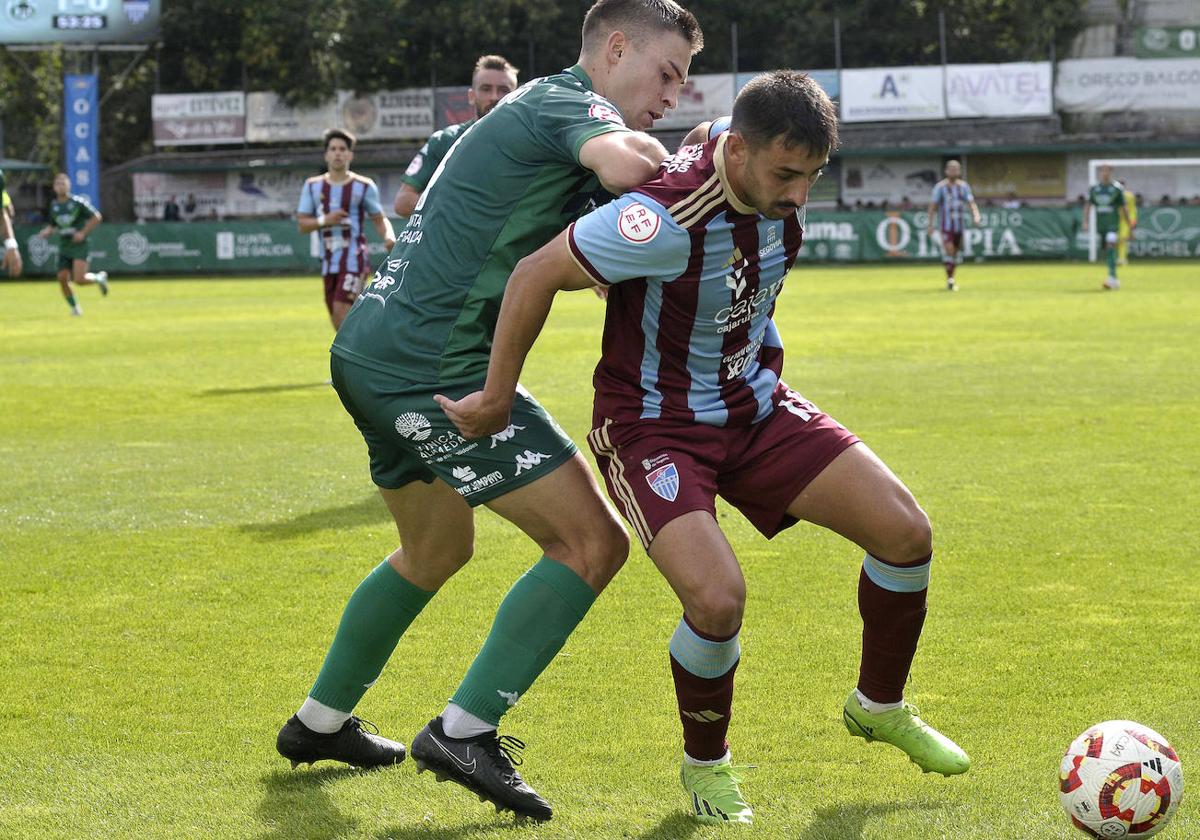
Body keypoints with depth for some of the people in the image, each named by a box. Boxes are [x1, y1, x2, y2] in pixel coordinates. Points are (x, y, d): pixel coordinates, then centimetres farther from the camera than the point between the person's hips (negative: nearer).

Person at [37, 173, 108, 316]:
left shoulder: (78, 201, -8)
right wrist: (46, 232, -2)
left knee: (79, 279, -18)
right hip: (64, 247, 5)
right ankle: (74, 307, 15)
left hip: (79, 245, -5)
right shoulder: (54, 206, 8)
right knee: (62, 279, -3)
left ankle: (99, 278, 13)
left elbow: (96, 217, -4)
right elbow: (52, 225, 21)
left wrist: (83, 233, -12)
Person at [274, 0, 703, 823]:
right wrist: (659, 155, -10)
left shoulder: (538, 108, 22)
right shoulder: (571, 101, -10)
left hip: (371, 355, 11)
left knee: (437, 550, 30)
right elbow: (623, 166, -33)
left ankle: (320, 722, 41)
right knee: (592, 541, -8)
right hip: (432, 367, -11)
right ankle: (464, 732, -7)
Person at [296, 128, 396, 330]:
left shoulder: (364, 186, -1)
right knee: (340, 324, 7)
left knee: (341, 310, -20)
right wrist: (324, 220, -14)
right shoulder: (313, 186, 8)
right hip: (329, 262, 5)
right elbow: (302, 224, 6)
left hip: (354, 259, -5)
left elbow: (380, 220, 4)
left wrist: (389, 237, -18)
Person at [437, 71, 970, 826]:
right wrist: (496, 398, -13)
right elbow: (536, 275, -24)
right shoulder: (671, 220, -33)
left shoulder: (776, 174, -11)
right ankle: (706, 764, 4)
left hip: (755, 404, 7)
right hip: (654, 423, -7)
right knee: (719, 599, -27)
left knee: (907, 532, -3)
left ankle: (880, 707, 24)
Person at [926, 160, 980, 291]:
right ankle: (950, 280, -14)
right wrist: (930, 224, -6)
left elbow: (971, 203, -1)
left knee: (955, 251, 11)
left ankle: (951, 279, 25)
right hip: (945, 225, -4)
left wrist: (976, 215, -19)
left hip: (959, 225, 4)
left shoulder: (964, 186, 6)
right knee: (948, 250, -17)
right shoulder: (940, 187, -4)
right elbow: (933, 206, -3)